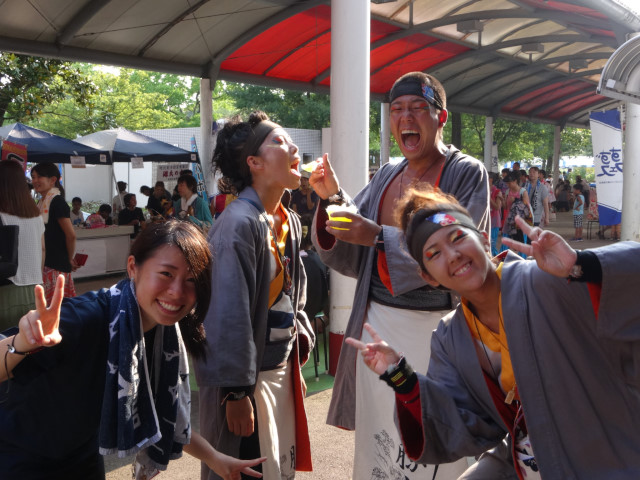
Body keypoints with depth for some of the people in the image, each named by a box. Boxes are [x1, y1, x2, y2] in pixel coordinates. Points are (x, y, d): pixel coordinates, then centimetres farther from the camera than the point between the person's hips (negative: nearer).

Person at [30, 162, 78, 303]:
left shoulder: (57, 202, -13)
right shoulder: (42, 202, 14)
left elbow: (71, 235, -18)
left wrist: (70, 259, -6)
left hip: (55, 264, -9)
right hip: (45, 263, 9)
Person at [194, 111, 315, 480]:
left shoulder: (289, 221, 8)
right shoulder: (239, 223, -20)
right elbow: (229, 314, -22)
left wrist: (298, 361, 14)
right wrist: (236, 392, -21)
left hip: (283, 369, 8)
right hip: (249, 376, -8)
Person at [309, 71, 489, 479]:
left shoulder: (467, 173, -5)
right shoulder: (386, 176, 10)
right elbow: (352, 259, 9)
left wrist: (379, 237, -24)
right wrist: (333, 197, -5)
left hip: (435, 325, -5)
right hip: (377, 320, 5)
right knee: (376, 437, 11)